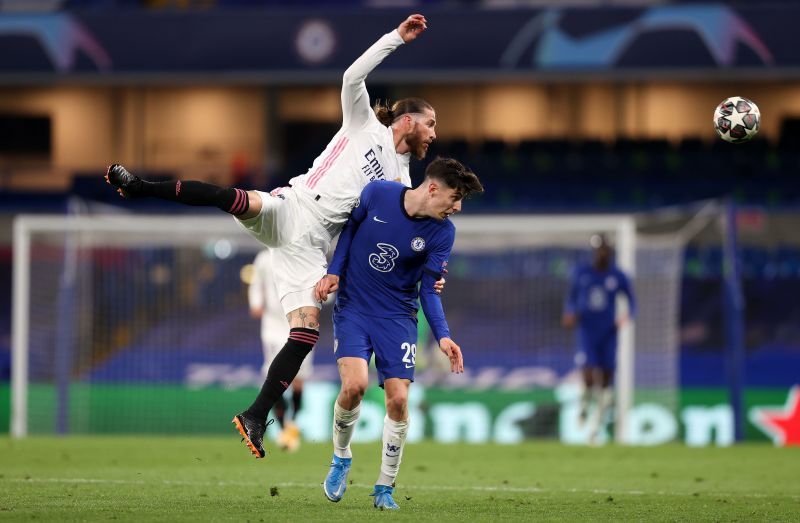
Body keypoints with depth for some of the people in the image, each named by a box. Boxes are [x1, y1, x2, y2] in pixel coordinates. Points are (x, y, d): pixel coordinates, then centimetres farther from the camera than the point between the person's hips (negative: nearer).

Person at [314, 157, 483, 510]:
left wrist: (443, 336, -17)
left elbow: (429, 291, -5)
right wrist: (334, 272, -4)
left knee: (398, 400, -10)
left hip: (398, 318, 1)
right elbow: (350, 227, 6)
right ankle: (341, 457, 8)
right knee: (355, 384, -22)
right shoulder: (377, 194, -13)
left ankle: (385, 488, 10)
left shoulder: (442, 232, -9)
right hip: (353, 307, -1)